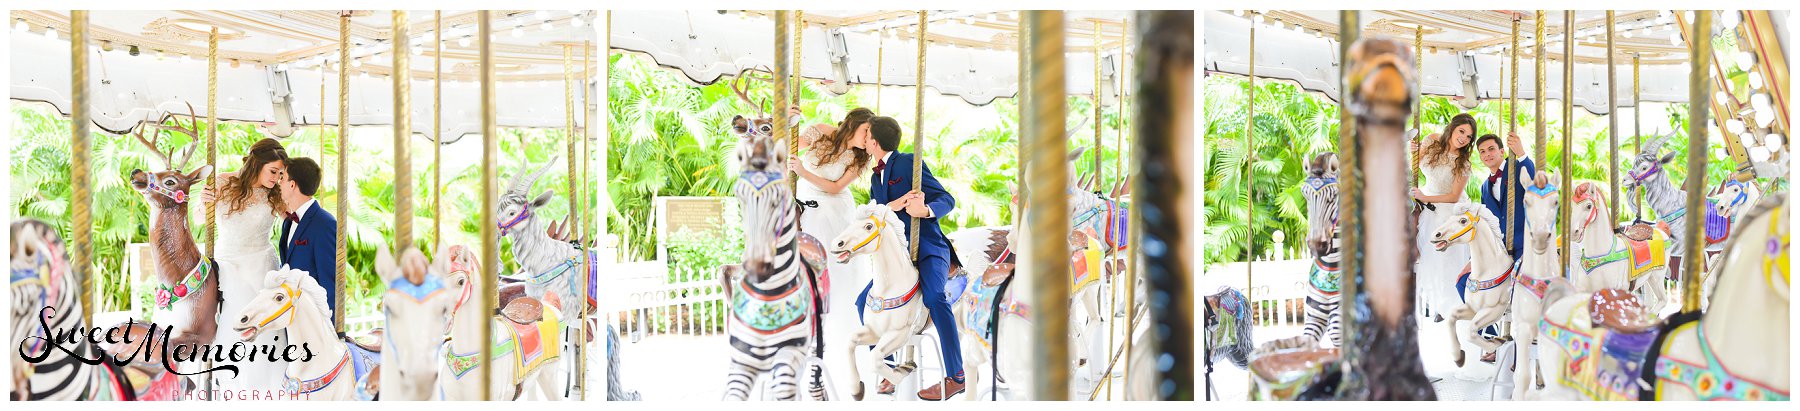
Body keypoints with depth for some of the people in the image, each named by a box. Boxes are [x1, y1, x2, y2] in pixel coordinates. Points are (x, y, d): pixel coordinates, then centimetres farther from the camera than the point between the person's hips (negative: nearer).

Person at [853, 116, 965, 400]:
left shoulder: (908, 163, -6)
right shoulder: (875, 177, 16)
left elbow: (947, 200, -10)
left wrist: (925, 210, -32)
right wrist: (897, 204, -20)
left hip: (929, 251, -8)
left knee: (934, 297, -32)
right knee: (864, 301, 0)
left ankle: (955, 377, -31)